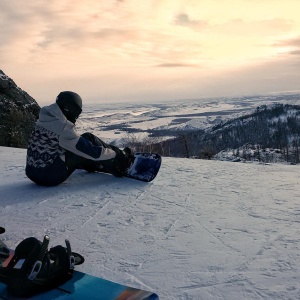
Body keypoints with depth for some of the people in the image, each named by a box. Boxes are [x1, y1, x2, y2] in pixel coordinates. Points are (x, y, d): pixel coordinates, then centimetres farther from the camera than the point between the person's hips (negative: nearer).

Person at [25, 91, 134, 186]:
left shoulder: (45, 119, 7)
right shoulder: (63, 128, -20)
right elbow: (92, 152, -16)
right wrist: (117, 154, -2)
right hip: (51, 177, -8)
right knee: (89, 138, -3)